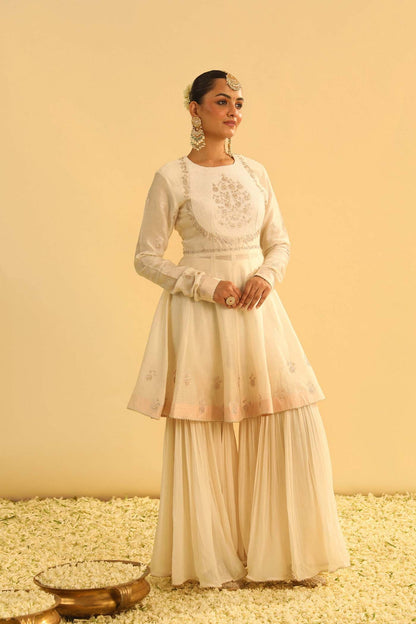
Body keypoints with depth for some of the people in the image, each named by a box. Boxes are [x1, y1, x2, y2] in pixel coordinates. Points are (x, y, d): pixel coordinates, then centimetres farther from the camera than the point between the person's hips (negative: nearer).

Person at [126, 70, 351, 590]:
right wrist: (206, 284, -13)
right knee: (201, 433, 0)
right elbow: (146, 257, -2)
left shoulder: (255, 172, 11)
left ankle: (281, 551, 15)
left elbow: (279, 241, 16)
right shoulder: (172, 178, -2)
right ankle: (211, 560, 16)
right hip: (198, 313, -4)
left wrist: (266, 276, -6)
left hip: (257, 309, 4)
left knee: (292, 422, -1)